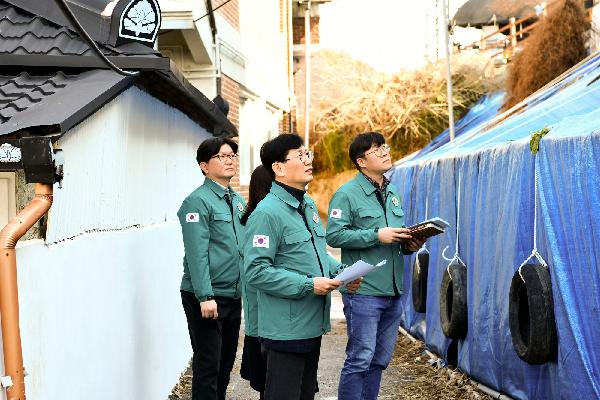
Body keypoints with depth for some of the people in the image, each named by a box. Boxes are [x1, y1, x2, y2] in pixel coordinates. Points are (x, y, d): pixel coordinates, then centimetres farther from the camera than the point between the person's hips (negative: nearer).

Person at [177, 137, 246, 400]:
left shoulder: (238, 201, 12)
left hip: (233, 295, 7)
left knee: (226, 363, 15)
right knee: (207, 367, -2)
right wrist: (205, 296, -22)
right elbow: (197, 254, -17)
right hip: (205, 298, -7)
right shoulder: (198, 201, -10)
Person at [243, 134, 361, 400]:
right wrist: (308, 285, -22)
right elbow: (256, 271, -22)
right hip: (286, 330, -9)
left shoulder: (309, 206, 13)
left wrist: (341, 272, 4)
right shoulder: (268, 212, -17)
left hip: (313, 325, 9)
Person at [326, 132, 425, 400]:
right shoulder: (347, 194, -8)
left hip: (393, 292, 8)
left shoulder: (392, 194, 16)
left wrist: (408, 244, 2)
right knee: (360, 359, -4)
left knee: (380, 359, 14)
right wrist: (377, 235, -20)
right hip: (363, 291, -7)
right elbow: (334, 235, -16)